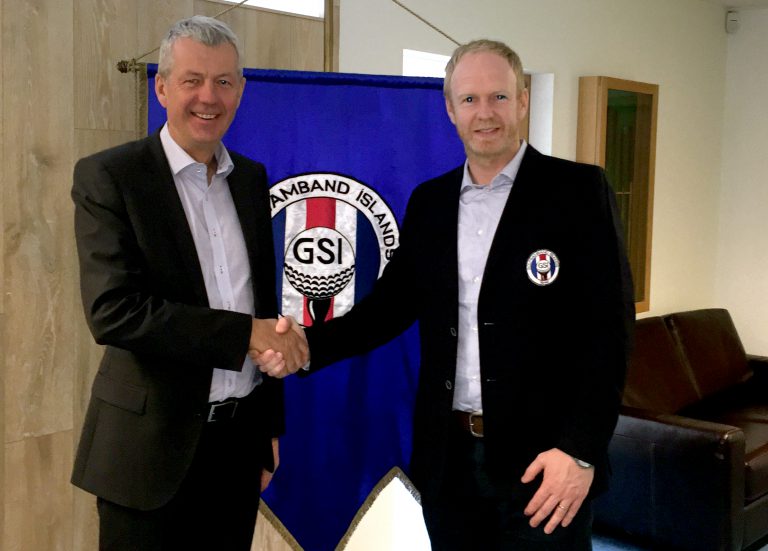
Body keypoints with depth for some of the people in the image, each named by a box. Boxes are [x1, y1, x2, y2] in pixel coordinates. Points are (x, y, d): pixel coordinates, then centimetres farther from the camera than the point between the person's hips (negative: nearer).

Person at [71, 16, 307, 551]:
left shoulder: (252, 178, 8)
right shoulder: (108, 175, -9)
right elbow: (112, 311, -19)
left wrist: (271, 425, 13)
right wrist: (246, 333, -20)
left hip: (241, 433, 5)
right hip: (152, 441, -5)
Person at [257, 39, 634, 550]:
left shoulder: (578, 190, -5)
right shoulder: (429, 201, 9)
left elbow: (609, 330, -10)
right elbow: (392, 303, 8)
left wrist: (581, 450, -17)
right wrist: (308, 344, -8)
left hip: (543, 459, -4)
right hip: (448, 457, 4)